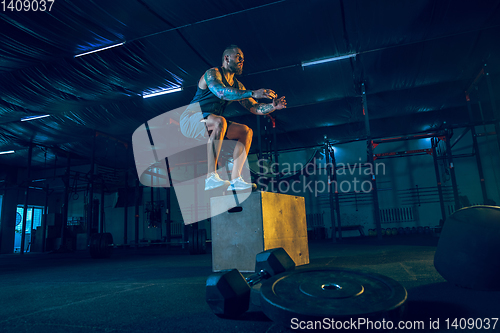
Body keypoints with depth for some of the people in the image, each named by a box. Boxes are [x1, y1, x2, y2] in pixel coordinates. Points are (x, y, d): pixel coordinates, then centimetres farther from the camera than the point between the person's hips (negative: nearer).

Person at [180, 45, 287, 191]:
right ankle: (211, 177, -41)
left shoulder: (237, 85, 14)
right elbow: (221, 92, -31)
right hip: (191, 119, -8)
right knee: (219, 121, -37)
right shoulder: (212, 73, -8)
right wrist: (253, 93, -35)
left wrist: (273, 106, -10)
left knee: (246, 131, -7)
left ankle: (235, 180, -19)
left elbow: (254, 108, 10)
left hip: (210, 125, 8)